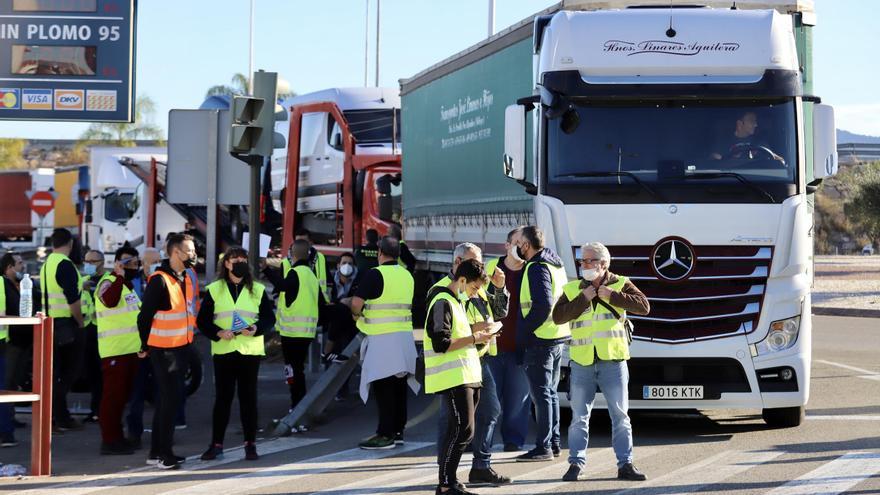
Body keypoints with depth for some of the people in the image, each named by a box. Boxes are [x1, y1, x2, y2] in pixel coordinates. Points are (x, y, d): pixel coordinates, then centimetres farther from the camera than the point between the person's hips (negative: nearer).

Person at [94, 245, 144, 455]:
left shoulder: (129, 284, 20)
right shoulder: (108, 282, -9)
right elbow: (110, 300, -33)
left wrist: (143, 344, 28)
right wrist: (120, 276, -30)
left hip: (132, 349, 10)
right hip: (115, 350, -10)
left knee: (123, 395, 15)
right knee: (113, 395, -9)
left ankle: (116, 437, 23)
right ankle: (109, 440, -8)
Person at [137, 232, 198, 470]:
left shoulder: (187, 278, 9)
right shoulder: (159, 280, -17)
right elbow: (145, 315, -15)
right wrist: (146, 345, -8)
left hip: (181, 345, 8)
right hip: (163, 349, -8)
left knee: (167, 398, 13)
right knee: (170, 398, -8)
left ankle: (156, 452, 20)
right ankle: (163, 453, -3)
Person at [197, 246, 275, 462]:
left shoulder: (258, 290, 8)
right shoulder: (214, 290, 6)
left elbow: (269, 318, 7)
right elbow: (202, 320, 3)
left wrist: (256, 329, -13)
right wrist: (218, 333, -14)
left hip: (250, 351, 0)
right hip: (223, 350, 0)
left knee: (248, 397, 2)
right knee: (222, 397, 1)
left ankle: (250, 444, 8)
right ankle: (216, 444, 7)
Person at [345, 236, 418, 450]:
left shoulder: (375, 274, -11)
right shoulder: (407, 275, 11)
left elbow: (356, 304, -16)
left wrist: (356, 312, 6)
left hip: (382, 338, -7)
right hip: (405, 335, 7)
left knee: (383, 387, -4)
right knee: (399, 386, 12)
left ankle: (386, 434, -4)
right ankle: (398, 431, 18)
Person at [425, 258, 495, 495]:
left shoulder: (456, 302, 21)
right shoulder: (442, 303, -11)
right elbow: (441, 344, -18)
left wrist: (476, 336, 14)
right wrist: (473, 338, -14)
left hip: (468, 376, 10)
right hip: (454, 377, -10)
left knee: (462, 430, 9)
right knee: (461, 429, -13)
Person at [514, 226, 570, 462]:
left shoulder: (537, 268, -15)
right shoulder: (556, 264, 15)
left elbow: (542, 304, -24)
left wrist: (525, 330, -17)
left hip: (540, 339, -10)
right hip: (558, 337, 10)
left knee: (541, 393, -6)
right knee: (550, 392, 16)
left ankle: (543, 447, -4)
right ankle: (554, 443, 21)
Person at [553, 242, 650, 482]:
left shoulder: (620, 284, 2)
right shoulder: (572, 289, 7)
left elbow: (643, 306, -11)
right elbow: (558, 316, -5)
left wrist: (612, 296, -17)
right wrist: (584, 299, -13)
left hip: (613, 360, -1)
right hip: (582, 361, 1)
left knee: (620, 415, 3)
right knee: (579, 417, 4)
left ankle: (625, 464, 9)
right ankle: (576, 464, 11)